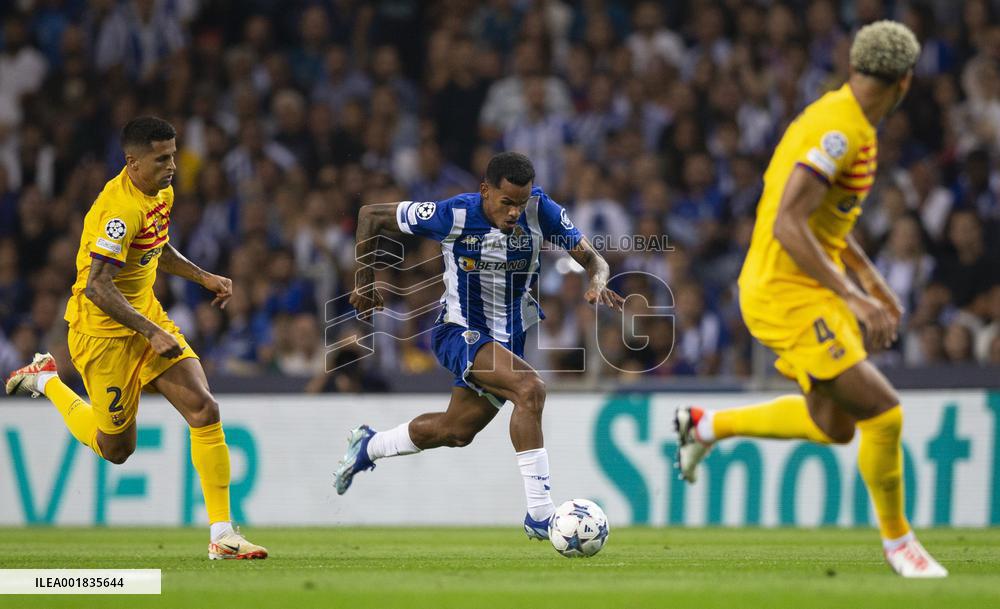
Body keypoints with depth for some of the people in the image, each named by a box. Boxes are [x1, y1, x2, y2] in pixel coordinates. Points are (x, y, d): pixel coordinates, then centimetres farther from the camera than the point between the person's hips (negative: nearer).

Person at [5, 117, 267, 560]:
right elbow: (97, 288, -31)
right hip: (104, 332, -8)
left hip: (147, 316, 8)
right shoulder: (121, 209, -27)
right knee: (116, 449, 6)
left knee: (204, 411, -9)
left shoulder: (161, 193, 4)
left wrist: (204, 278, 14)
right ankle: (48, 382, 31)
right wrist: (152, 333, -29)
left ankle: (221, 535, -6)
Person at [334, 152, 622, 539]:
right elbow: (371, 216, -8)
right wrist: (364, 282, -5)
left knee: (456, 431, 18)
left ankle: (368, 447, 46)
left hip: (510, 338, 5)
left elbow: (591, 258, -11)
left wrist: (597, 283, -34)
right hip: (460, 330, -5)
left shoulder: (540, 210, -16)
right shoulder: (453, 215, -22)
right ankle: (539, 514, -27)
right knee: (530, 389, -29)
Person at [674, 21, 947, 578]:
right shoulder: (839, 131, -22)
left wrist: (873, 281, 23)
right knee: (883, 414, -10)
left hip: (809, 290, 10)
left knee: (835, 425, 17)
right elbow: (787, 225, -29)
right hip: (788, 296, -10)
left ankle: (708, 425, 30)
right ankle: (897, 539, 7)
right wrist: (855, 300, -29)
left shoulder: (844, 121, 9)